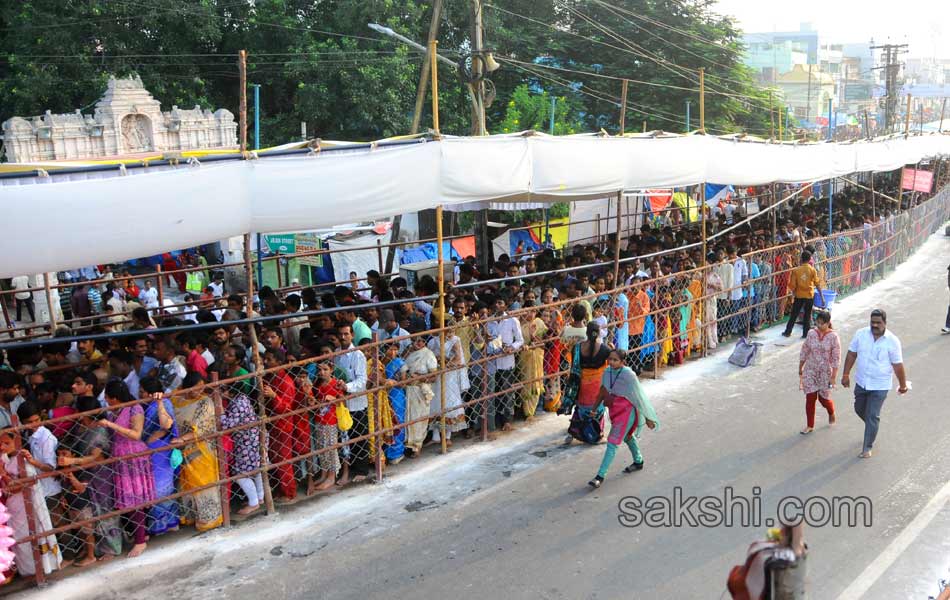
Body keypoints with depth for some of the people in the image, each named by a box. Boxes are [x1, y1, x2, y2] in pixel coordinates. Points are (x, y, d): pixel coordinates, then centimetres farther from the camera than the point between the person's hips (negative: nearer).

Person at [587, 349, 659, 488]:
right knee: (627, 437, 27)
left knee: (612, 443, -9)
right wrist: (595, 408, 14)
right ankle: (638, 461, 51)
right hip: (614, 411, 7)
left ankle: (600, 476, -4)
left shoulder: (628, 375, -25)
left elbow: (639, 397, -16)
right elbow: (603, 391, 9)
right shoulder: (607, 372, -6)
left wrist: (648, 418, -10)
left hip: (627, 412, -7)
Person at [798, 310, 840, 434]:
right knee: (810, 398, 2)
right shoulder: (811, 334, -3)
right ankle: (810, 425, 15)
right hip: (810, 371, 3)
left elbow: (836, 358, -12)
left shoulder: (833, 337, -13)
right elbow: (804, 352, 6)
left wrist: (833, 377, -14)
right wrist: (800, 370, 10)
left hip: (825, 372, -2)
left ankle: (831, 413, 44)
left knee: (824, 398, 9)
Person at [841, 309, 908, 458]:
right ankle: (873, 427, 52)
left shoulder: (892, 341, -15)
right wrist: (846, 374, 3)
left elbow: (898, 365, -8)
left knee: (872, 417, -2)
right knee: (859, 409, 21)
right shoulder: (861, 334, -7)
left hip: (880, 386, -4)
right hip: (861, 382, 4)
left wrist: (903, 385, 0)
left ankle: (867, 448, 10)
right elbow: (851, 354, 2)